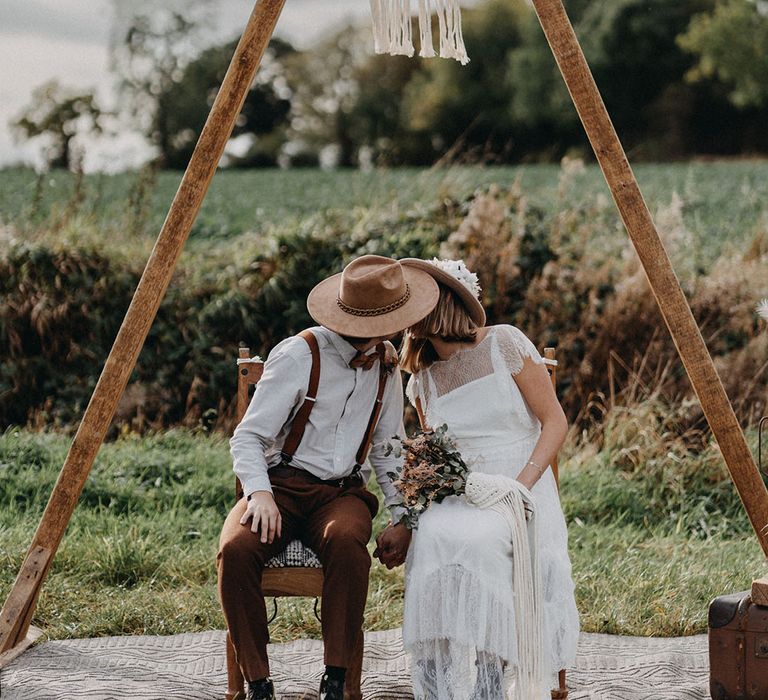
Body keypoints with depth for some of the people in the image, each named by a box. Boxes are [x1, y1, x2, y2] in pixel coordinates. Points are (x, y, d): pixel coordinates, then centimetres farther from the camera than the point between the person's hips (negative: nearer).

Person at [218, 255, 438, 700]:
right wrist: (260, 493, -27)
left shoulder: (385, 362, 8)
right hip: (283, 484, -3)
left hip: (342, 492, 3)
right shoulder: (299, 356, -10)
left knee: (348, 543, -36)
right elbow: (249, 437, -9)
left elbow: (388, 450, 16)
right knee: (236, 551, -35)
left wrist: (402, 517, 2)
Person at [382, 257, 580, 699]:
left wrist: (521, 486, -15)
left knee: (475, 542, -36)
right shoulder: (423, 380, 16)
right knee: (434, 541, -32)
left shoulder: (504, 344, 1)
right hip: (456, 497, 4)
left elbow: (555, 422, -1)